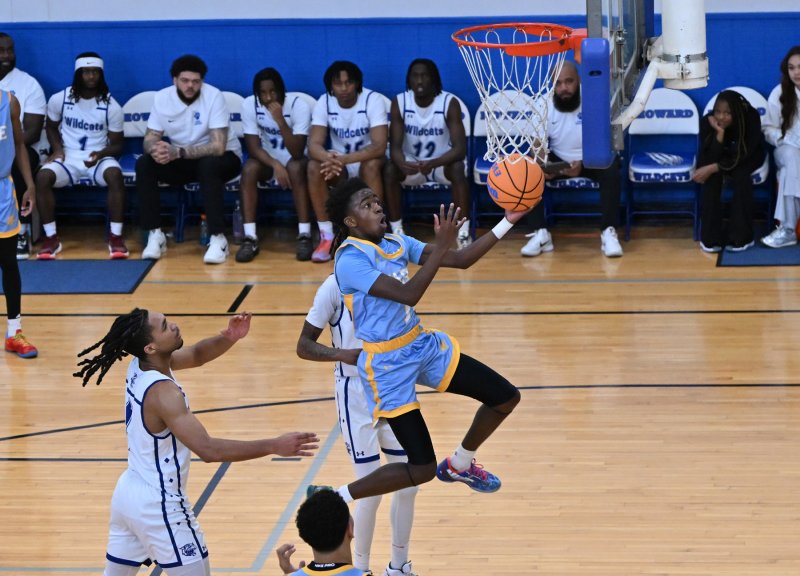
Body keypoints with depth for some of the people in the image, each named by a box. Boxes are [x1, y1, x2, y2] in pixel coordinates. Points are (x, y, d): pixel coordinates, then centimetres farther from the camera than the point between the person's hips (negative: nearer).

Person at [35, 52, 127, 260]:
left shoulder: (111, 106, -6)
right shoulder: (59, 99, -2)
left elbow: (117, 145, 1)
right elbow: (51, 127, 16)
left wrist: (101, 154, -22)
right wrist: (57, 149, -5)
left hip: (99, 158, -1)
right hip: (67, 158, 1)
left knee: (115, 175, -36)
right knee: (42, 177, -30)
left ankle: (115, 237, -25)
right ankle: (51, 238, -18)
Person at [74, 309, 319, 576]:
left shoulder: (139, 365, -2)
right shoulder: (162, 392, -28)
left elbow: (196, 355, 11)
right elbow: (208, 449, -34)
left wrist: (228, 338, -11)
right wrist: (274, 446, -35)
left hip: (128, 493, 9)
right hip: (160, 505, -9)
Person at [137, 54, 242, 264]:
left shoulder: (214, 97, -23)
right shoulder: (161, 98, -10)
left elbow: (218, 147, -29)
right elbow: (150, 138, -5)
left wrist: (178, 152, -40)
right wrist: (155, 149, -32)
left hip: (223, 157, -4)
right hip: (182, 161, 4)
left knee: (208, 166, -38)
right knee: (144, 164, -20)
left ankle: (218, 238, -33)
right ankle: (155, 234, -15)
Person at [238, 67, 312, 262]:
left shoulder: (298, 105, -22)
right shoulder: (249, 105, -15)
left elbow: (297, 153, -29)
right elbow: (253, 147, -18)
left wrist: (280, 120, -39)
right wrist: (275, 165, -35)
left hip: (293, 160, -2)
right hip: (266, 159, 2)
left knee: (296, 168, -35)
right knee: (249, 169, -30)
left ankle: (304, 236, -32)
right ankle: (250, 238, -31)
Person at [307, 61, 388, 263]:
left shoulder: (373, 100, -20)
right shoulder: (324, 103, -11)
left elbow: (379, 146, -30)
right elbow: (314, 144, -21)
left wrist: (344, 159, -45)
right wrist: (329, 158, -46)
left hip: (367, 161, -2)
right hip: (340, 167, 3)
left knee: (372, 165, -37)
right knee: (314, 167, -28)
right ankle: (327, 236, -21)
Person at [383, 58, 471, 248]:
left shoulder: (450, 103, -19)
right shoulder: (399, 102, -13)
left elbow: (460, 148, -26)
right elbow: (395, 146, -19)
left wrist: (433, 163, -45)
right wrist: (402, 163, -44)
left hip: (442, 163, -2)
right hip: (412, 164, 2)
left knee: (458, 168, -34)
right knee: (390, 170, -29)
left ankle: (463, 231, -26)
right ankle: (397, 231, -18)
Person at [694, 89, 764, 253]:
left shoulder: (751, 117, -30)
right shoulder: (707, 121, -25)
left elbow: (742, 156, -31)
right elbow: (708, 157, -26)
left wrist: (712, 168, -39)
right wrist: (719, 133, -42)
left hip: (747, 158, -2)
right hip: (721, 156, 2)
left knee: (741, 174, -35)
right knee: (711, 177, -32)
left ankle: (741, 237, -27)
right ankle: (711, 237, -23)